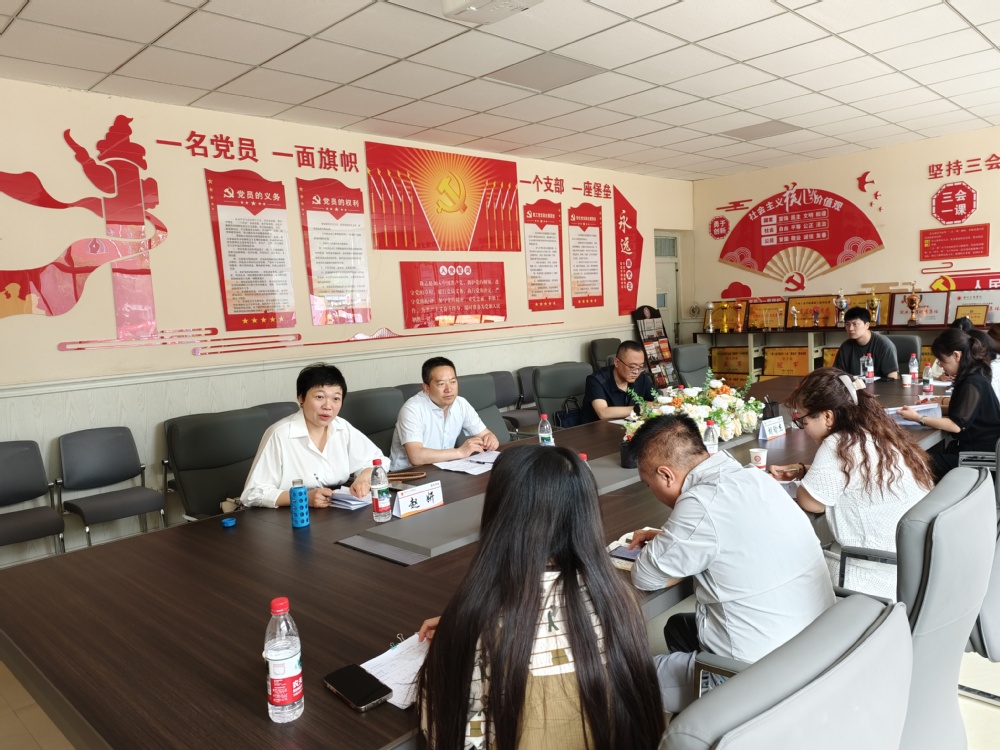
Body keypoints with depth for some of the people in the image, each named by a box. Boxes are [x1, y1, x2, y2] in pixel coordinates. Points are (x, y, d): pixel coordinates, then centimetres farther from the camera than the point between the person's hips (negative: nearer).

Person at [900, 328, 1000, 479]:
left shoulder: (972, 384, -22)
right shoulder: (973, 376, 9)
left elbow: (957, 425, -27)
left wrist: (918, 418, -25)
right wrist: (940, 401, 17)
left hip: (979, 453, -9)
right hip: (972, 444, 9)